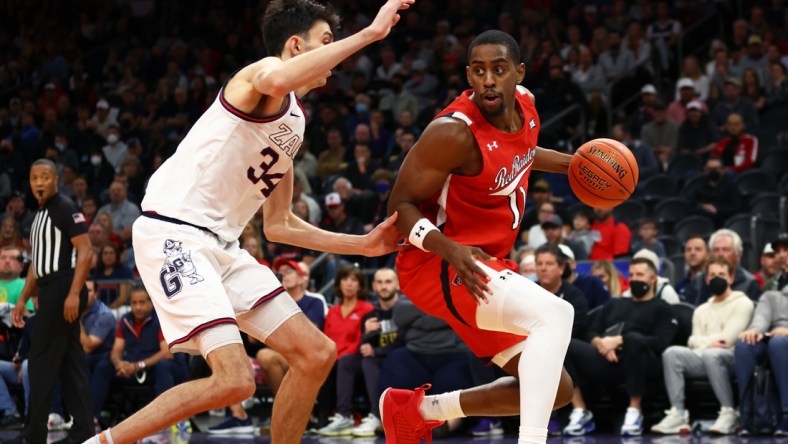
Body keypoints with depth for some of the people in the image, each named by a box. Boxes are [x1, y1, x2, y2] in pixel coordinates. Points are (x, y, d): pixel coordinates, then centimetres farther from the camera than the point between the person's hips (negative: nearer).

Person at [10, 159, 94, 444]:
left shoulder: (65, 209, -10)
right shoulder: (40, 214, 19)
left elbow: (86, 252, -17)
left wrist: (73, 294, -24)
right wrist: (23, 299, 22)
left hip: (63, 289, -10)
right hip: (51, 291, 10)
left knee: (41, 362, -7)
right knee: (70, 363, 7)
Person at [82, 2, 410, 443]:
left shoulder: (294, 126, 21)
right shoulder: (260, 74, -6)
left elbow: (279, 225, 26)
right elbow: (275, 80, -35)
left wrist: (364, 245, 23)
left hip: (222, 245, 10)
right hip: (174, 235, -10)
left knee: (317, 354, 4)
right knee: (235, 380, -21)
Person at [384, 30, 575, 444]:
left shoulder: (525, 105, 1)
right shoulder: (454, 131, -23)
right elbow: (402, 204, -18)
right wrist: (450, 250, -33)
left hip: (485, 262, 9)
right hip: (439, 266, -9)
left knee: (556, 389, 10)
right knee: (555, 313, -31)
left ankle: (417, 409, 20)